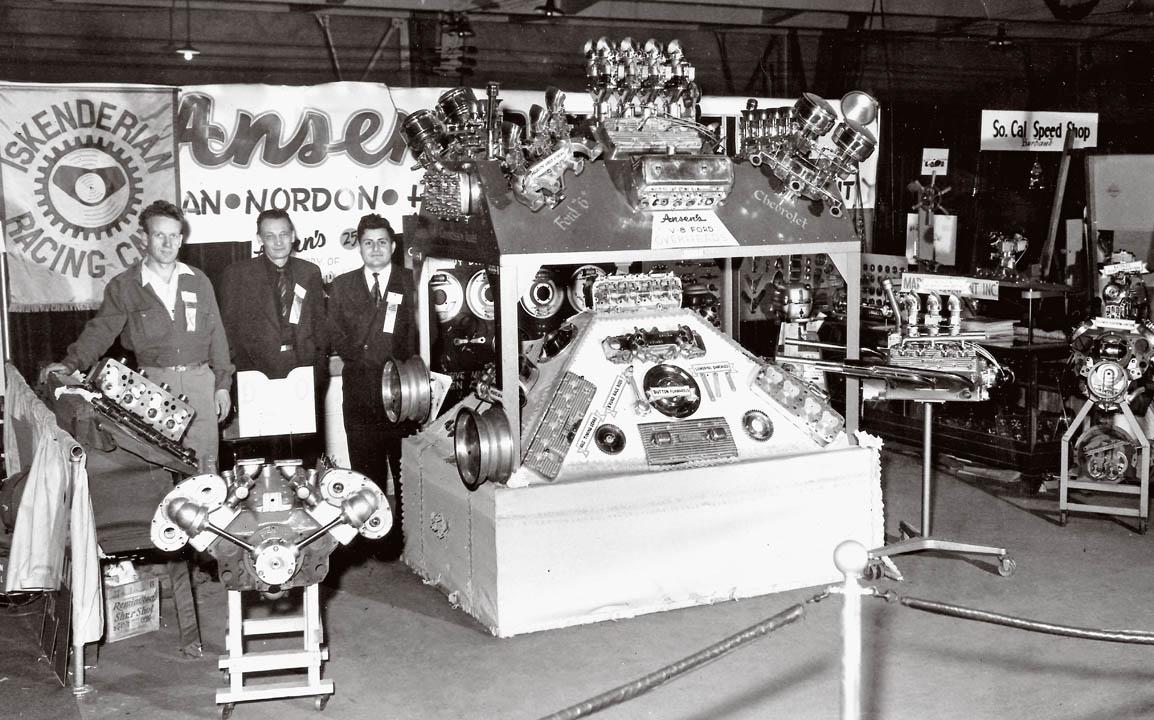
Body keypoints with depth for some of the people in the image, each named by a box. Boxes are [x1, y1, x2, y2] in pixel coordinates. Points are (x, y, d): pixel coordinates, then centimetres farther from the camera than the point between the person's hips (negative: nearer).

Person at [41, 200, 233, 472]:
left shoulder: (198, 281, 11)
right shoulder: (124, 286, 4)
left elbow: (216, 334, 12)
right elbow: (101, 330, -1)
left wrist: (222, 383, 9)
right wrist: (71, 362, -17)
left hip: (199, 378, 2)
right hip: (153, 382, -2)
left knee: (204, 463, 2)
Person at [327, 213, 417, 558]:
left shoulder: (412, 283, 7)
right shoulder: (342, 285, 13)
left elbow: (422, 334, 2)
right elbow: (338, 338, 8)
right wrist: (366, 358, -5)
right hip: (360, 390, 2)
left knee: (407, 468, -1)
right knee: (366, 469, 2)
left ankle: (406, 538, 6)